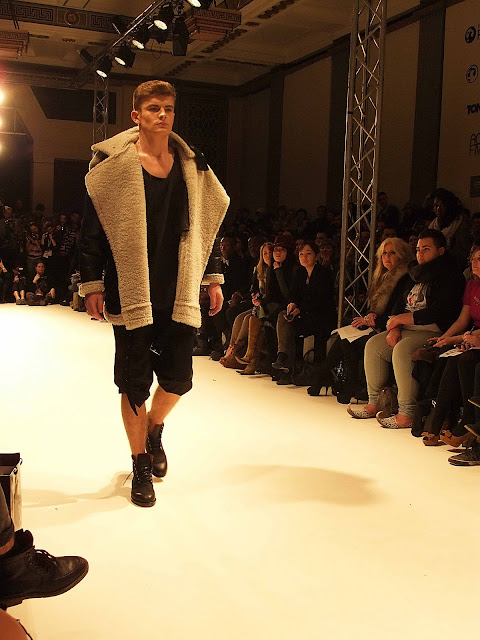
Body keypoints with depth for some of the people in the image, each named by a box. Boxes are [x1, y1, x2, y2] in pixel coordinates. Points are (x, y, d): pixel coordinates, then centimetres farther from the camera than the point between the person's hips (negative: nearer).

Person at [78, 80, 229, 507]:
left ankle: (154, 428, 37)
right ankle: (141, 466, 22)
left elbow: (205, 224, 15)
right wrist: (92, 284, -6)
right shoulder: (113, 164, -2)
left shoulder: (191, 166, 10)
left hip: (179, 292, 3)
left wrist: (214, 277, 12)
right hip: (131, 292, -3)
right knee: (135, 383, 4)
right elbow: (92, 229, -2)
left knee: (178, 378, 4)